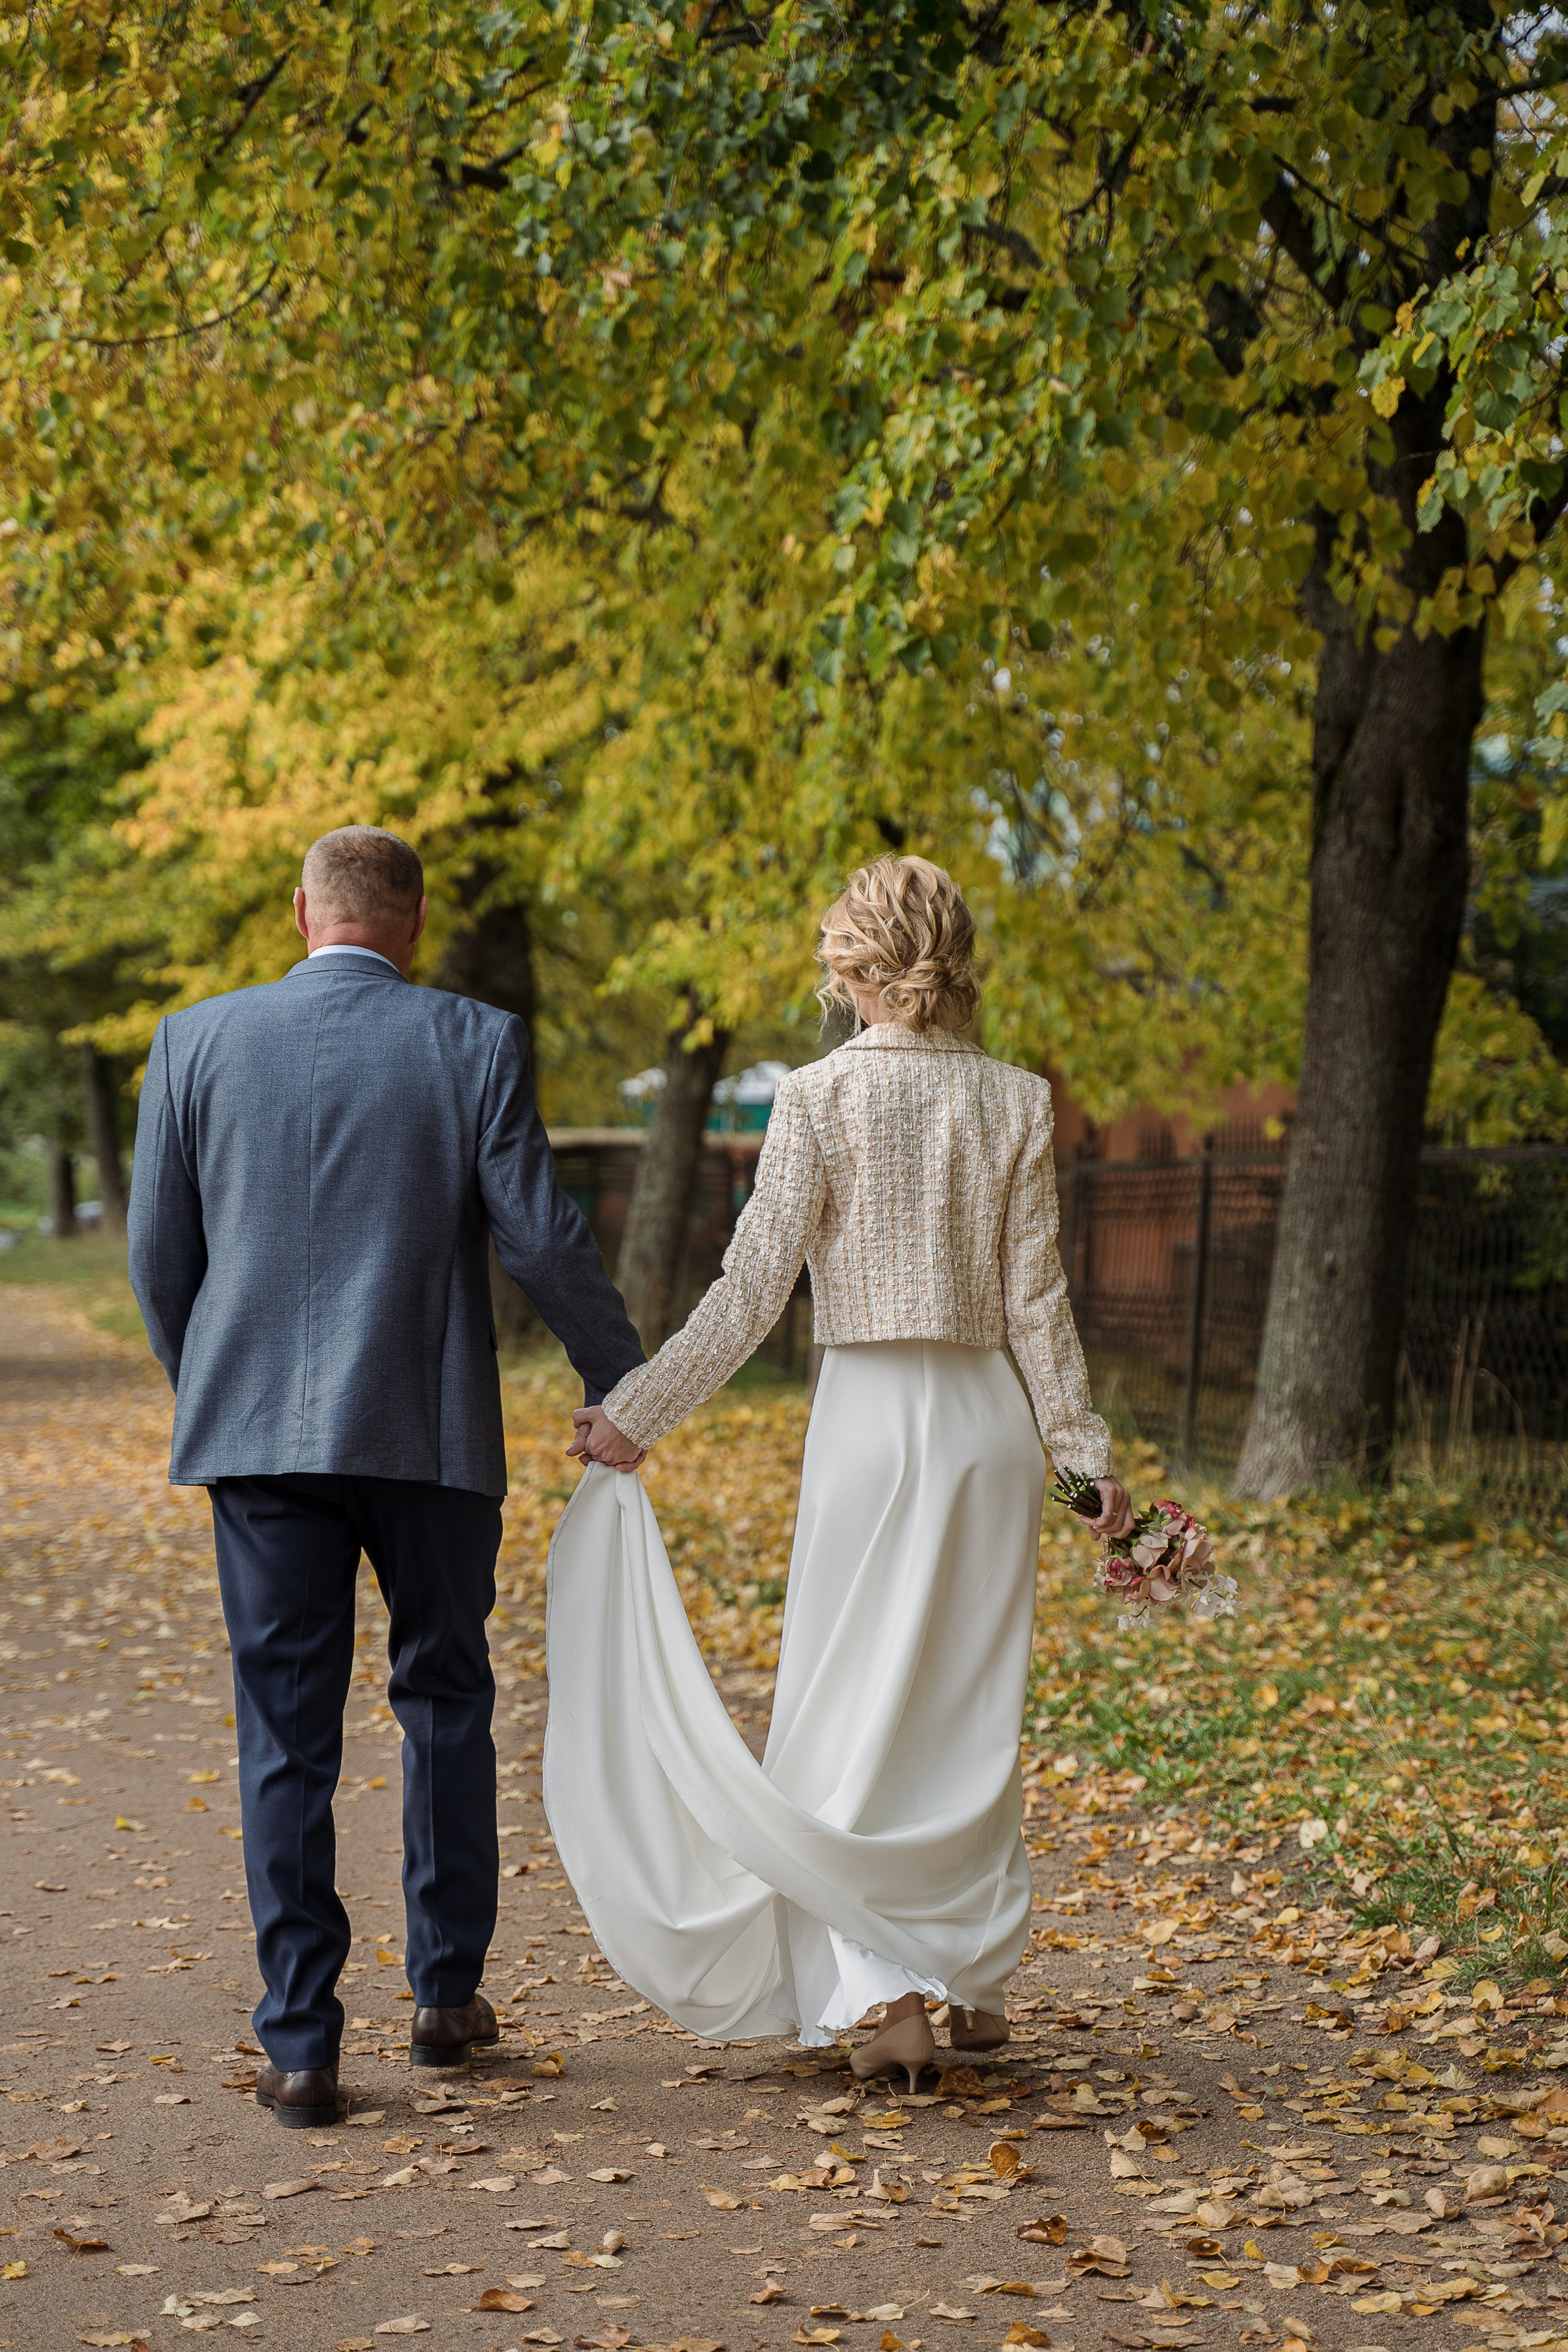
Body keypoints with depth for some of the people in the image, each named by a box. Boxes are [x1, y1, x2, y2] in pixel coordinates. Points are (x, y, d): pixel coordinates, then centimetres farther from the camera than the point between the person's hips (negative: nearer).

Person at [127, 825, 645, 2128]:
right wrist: (620, 1382, 9)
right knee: (445, 1697, 17)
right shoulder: (475, 1044, -3)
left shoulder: (197, 1041, 2)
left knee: (287, 1731, 5)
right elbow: (541, 1237, -5)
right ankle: (449, 1993, 23)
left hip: (259, 1431, 1)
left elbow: (159, 1257, 5)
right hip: (431, 1432, -1)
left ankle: (301, 2045, 4)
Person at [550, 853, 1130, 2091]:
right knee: (977, 1705, 15)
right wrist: (1088, 1452, 7)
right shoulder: (1016, 1101, 1)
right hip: (991, 1419, 4)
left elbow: (751, 1293, -10)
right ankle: (982, 1977, 22)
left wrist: (636, 1414, -4)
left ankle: (891, 1989, -6)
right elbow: (1037, 1301, 0)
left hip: (872, 1419, -3)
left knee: (855, 1709, 4)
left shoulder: (822, 1097, -9)